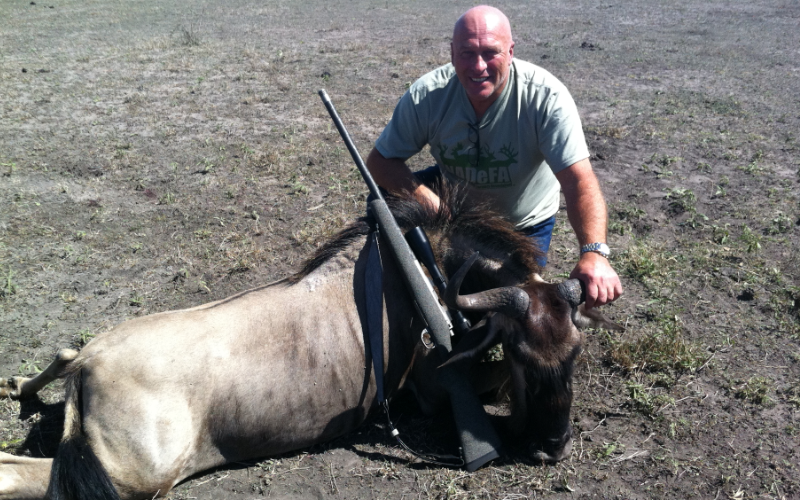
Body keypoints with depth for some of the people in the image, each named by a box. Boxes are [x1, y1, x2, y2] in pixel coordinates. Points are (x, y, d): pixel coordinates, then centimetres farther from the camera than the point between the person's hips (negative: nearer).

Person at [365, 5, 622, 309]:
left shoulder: (546, 97, -33)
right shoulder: (427, 95, -26)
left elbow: (579, 181, -41)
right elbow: (380, 160, -18)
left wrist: (593, 253, -58)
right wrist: (425, 198, -38)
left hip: (526, 224, -1)